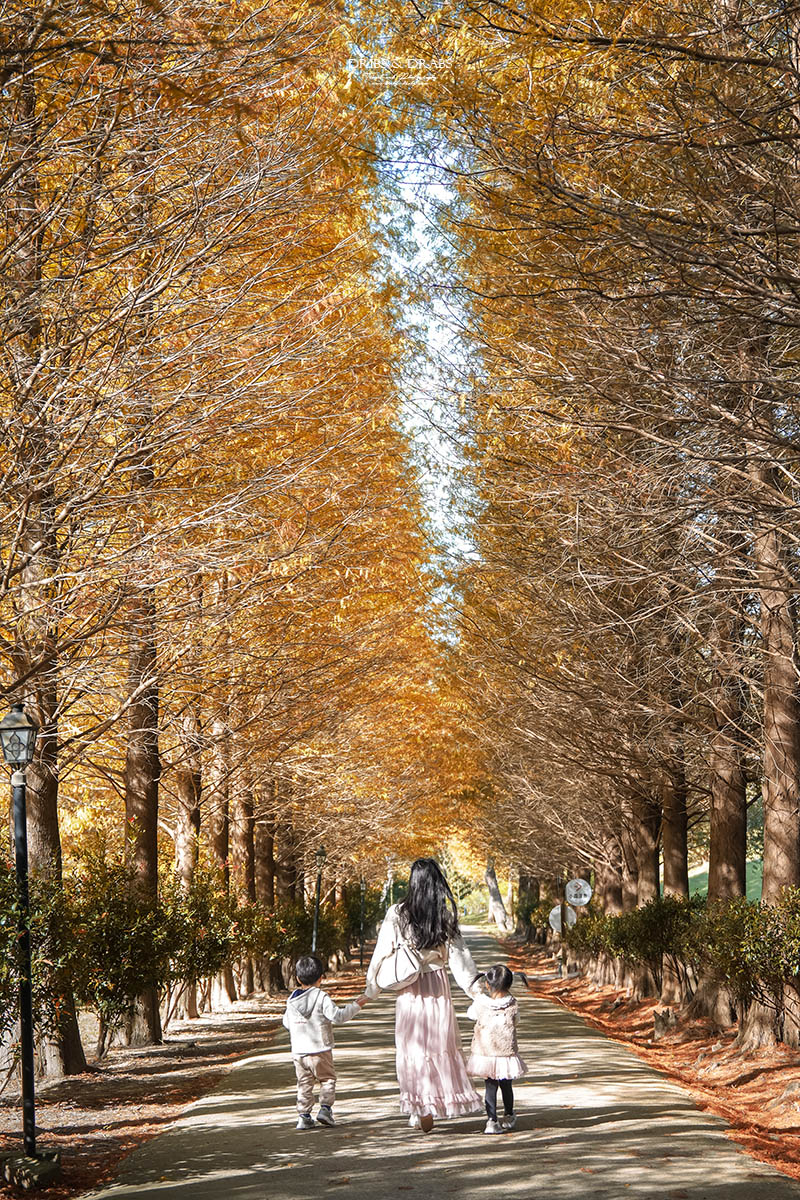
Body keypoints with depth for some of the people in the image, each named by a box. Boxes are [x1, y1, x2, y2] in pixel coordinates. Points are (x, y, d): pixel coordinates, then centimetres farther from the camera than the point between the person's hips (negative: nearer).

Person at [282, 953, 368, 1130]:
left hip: (298, 1052, 4)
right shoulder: (321, 997, -12)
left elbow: (287, 1023, 16)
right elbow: (337, 1016, -16)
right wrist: (355, 1006, -6)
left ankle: (303, 1115, 6)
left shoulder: (291, 1000, 5)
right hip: (319, 1051, -4)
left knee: (304, 1083, 11)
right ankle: (325, 1108, -1)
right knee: (328, 1079, 11)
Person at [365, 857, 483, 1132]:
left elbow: (381, 953, -2)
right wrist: (475, 986, 6)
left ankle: (420, 1110, 4)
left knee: (413, 1047, 6)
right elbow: (459, 955, -2)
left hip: (409, 989, -1)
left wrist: (371, 988, 8)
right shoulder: (446, 915, -4)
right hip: (438, 986, 1)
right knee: (441, 1044, 10)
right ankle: (439, 1102, 11)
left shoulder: (397, 914, -6)